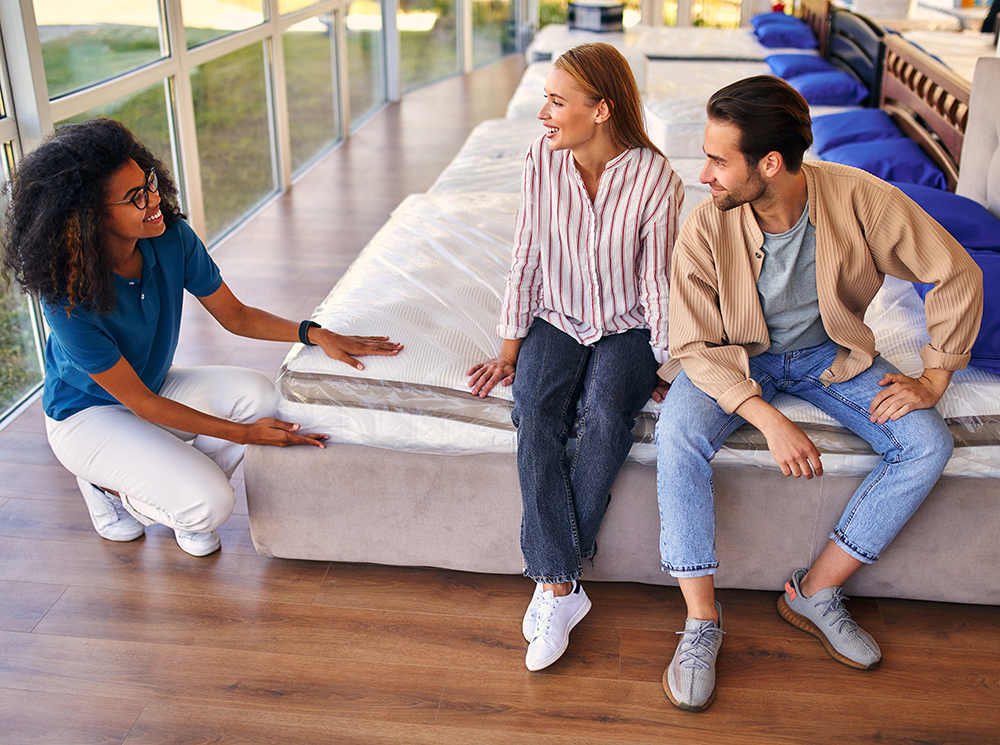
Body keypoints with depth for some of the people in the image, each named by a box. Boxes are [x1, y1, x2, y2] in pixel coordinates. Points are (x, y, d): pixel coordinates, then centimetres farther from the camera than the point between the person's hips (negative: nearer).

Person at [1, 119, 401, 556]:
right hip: (87, 414, -6)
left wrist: (314, 334, -20)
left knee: (256, 393, -21)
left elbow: (234, 315, -5)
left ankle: (177, 491, 3)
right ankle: (109, 487, 7)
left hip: (156, 386, 6)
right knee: (210, 505, -25)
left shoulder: (171, 238, -18)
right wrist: (243, 433, -28)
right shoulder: (68, 297, -32)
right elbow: (137, 401, -25)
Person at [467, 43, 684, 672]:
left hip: (626, 328, -2)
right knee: (535, 413, -26)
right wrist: (511, 348, 0)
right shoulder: (543, 159, -5)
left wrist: (665, 367, -7)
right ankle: (561, 588, -23)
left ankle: (554, 577, -20)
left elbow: (658, 282, -7)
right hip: (556, 320, 3)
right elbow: (527, 257, 1)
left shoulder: (655, 178, -14)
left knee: (606, 413, -32)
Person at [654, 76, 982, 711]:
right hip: (738, 356, -1)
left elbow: (957, 276, -11)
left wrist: (934, 379, -12)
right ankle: (702, 621, -16)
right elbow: (696, 345, -18)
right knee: (678, 435, -31)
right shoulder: (707, 228, -23)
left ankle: (815, 592, -4)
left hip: (831, 352, 2)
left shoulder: (860, 199, -23)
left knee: (928, 444, -19)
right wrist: (769, 419, -29)